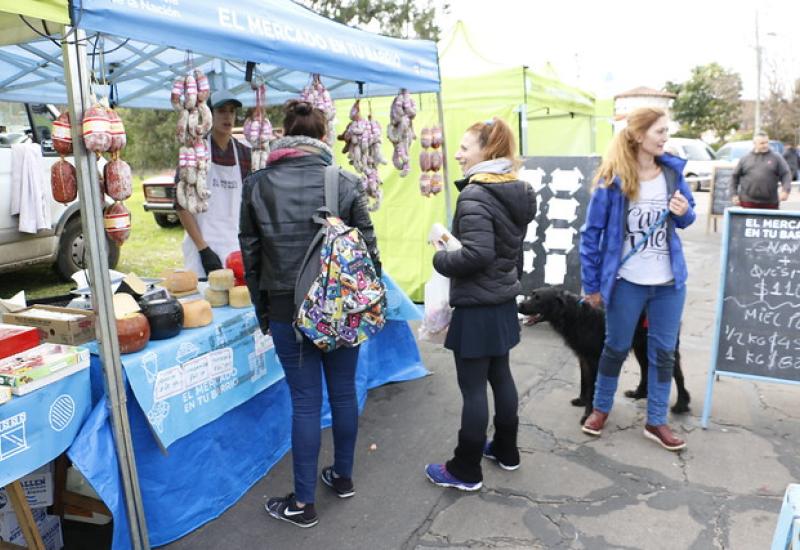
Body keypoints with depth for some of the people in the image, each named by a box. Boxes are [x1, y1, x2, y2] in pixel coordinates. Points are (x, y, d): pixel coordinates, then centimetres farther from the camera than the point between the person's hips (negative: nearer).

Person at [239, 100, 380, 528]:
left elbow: (250, 253, 2)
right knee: (343, 391, 16)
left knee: (305, 400, 7)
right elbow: (368, 248, -3)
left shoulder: (257, 185, -2)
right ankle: (343, 476, 35)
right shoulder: (344, 183, -5)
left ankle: (302, 503, 17)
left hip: (286, 308, 0)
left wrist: (262, 309, 12)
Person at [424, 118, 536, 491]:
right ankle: (506, 450, 35)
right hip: (504, 299, 9)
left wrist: (441, 259, -12)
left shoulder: (475, 195, -20)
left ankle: (466, 470, 15)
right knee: (500, 375, 20)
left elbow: (477, 253, -27)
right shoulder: (516, 191, 8)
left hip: (476, 305, -9)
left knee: (472, 387, 1)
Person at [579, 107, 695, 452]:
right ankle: (601, 408, 34)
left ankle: (656, 422, 28)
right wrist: (591, 284, -8)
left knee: (664, 351, 12)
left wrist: (685, 212, -13)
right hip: (627, 283, -4)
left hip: (669, 282, 4)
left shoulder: (673, 171, -2)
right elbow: (591, 232, -9)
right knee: (616, 348, 13)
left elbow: (684, 220, 12)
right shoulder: (612, 179, -14)